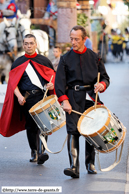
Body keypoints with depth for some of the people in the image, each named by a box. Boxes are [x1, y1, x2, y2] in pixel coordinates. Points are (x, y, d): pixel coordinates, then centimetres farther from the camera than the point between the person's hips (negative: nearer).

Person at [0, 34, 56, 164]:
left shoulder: (43, 60, 13)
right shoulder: (18, 63, 11)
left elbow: (53, 76, 16)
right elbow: (13, 81, 5)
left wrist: (52, 84, -7)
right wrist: (19, 96, -12)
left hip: (43, 96, -1)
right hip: (27, 99, 1)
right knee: (31, 126, 5)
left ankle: (41, 152, -19)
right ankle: (34, 152, 20)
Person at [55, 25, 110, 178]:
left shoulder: (94, 57, 9)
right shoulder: (66, 58, 4)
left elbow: (105, 77, 13)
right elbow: (59, 81, -1)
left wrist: (102, 85, -11)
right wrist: (64, 100, -13)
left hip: (91, 97, 2)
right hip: (73, 98, -2)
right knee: (73, 131, -13)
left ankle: (90, 163, 24)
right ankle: (74, 167, -19)